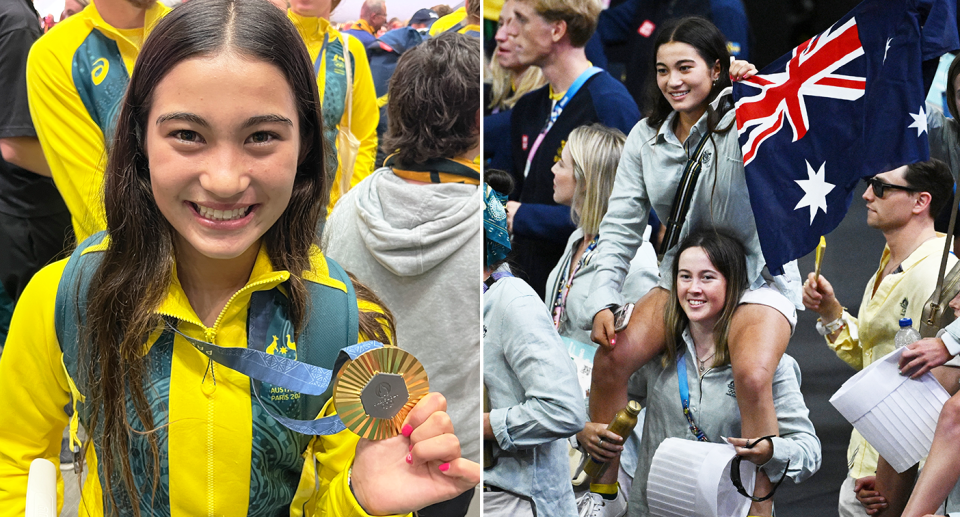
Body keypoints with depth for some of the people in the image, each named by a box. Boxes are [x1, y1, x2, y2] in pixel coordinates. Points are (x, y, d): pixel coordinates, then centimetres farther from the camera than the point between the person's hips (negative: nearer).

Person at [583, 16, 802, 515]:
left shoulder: (743, 121, -11)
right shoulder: (646, 137, 3)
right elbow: (621, 224, 2)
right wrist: (603, 299, -10)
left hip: (759, 278, -4)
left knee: (752, 375, -31)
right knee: (612, 357, -15)